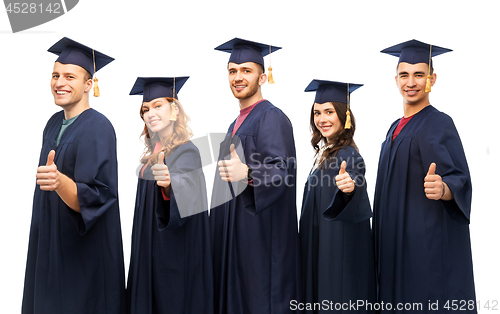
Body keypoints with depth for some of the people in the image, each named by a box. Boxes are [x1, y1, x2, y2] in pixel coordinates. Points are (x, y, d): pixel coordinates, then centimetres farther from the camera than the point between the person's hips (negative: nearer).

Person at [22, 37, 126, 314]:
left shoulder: (98, 129, -19)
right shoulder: (54, 124, 6)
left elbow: (94, 199, -29)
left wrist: (59, 182, -44)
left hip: (84, 257, -8)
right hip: (50, 247, 8)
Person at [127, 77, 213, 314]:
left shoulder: (186, 152, -17)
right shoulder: (154, 152, 8)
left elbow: (184, 193, -38)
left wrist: (168, 184, -55)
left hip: (174, 252, -8)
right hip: (151, 249, 8)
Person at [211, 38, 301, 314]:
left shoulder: (272, 118, -12)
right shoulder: (237, 124, 18)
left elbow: (281, 170, -23)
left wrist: (248, 173, -39)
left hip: (263, 234, -9)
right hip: (236, 234, 9)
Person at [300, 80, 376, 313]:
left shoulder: (347, 156, -18)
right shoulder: (325, 152, 9)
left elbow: (355, 177, -41)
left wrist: (349, 186, -60)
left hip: (340, 255, -9)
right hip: (320, 250, 9)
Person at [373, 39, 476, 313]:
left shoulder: (439, 124, -11)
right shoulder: (396, 128, 14)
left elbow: (459, 182, -20)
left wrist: (443, 189, -40)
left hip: (430, 245, -8)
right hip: (397, 244, 8)